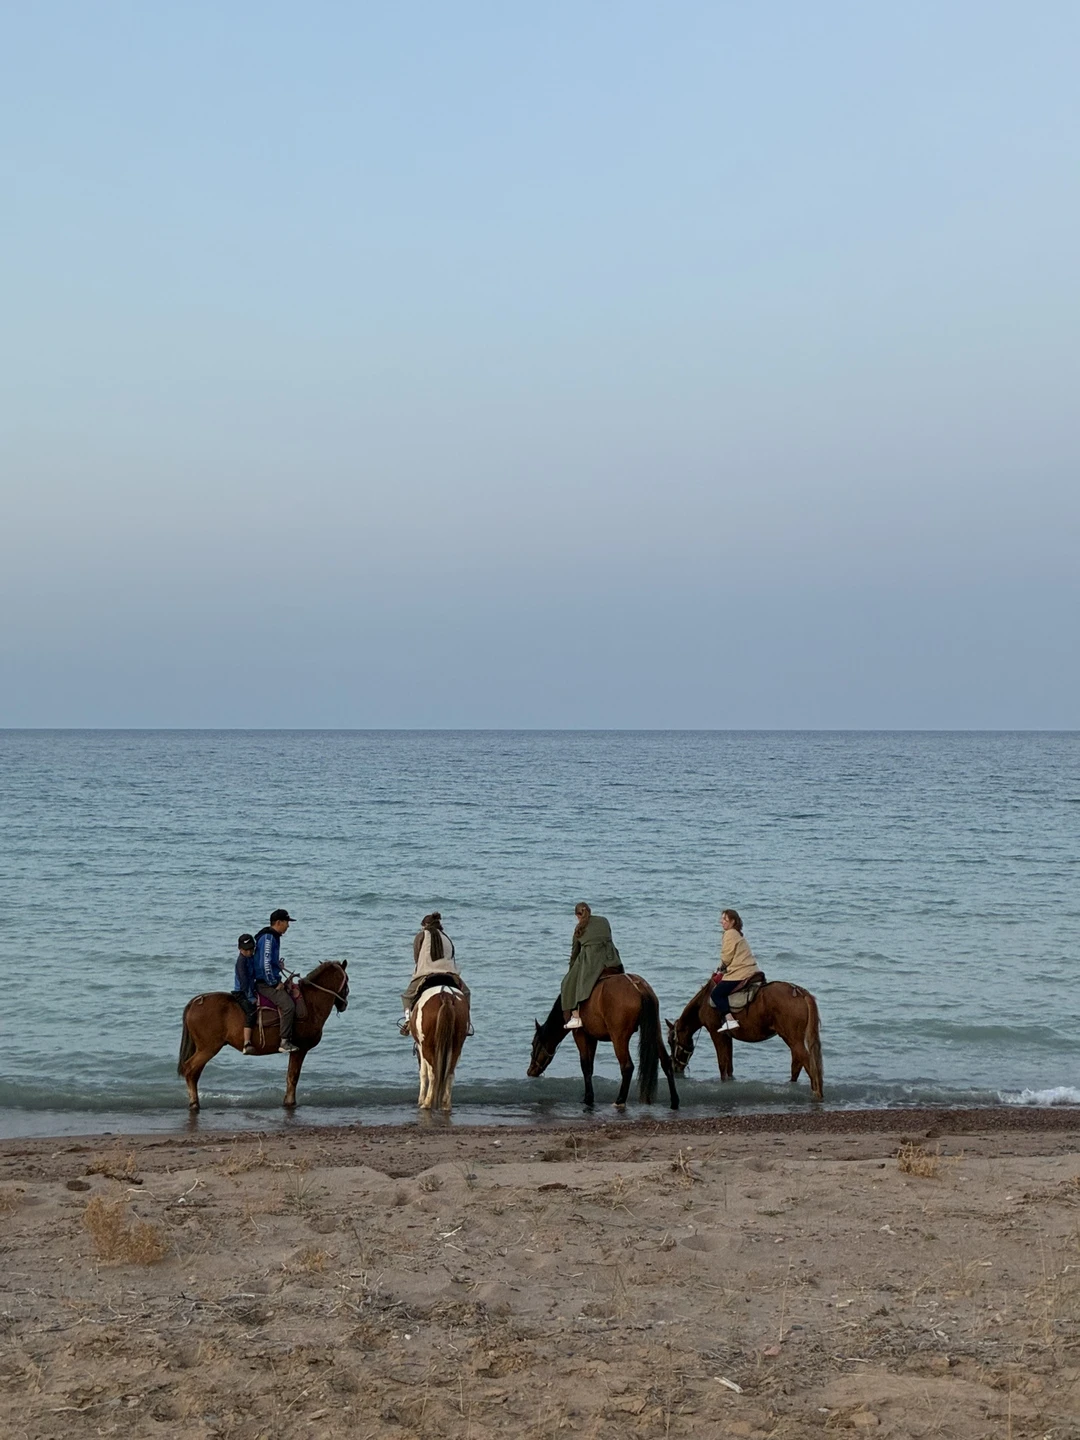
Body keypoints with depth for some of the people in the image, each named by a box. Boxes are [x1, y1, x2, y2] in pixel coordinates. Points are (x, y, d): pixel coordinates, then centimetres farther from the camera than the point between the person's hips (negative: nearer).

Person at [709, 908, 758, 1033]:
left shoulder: (730, 934, -8)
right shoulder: (738, 934, 22)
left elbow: (726, 958, -10)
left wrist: (720, 970, 8)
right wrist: (722, 970, 19)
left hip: (739, 973, -10)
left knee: (716, 994, -9)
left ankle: (730, 1020, -23)